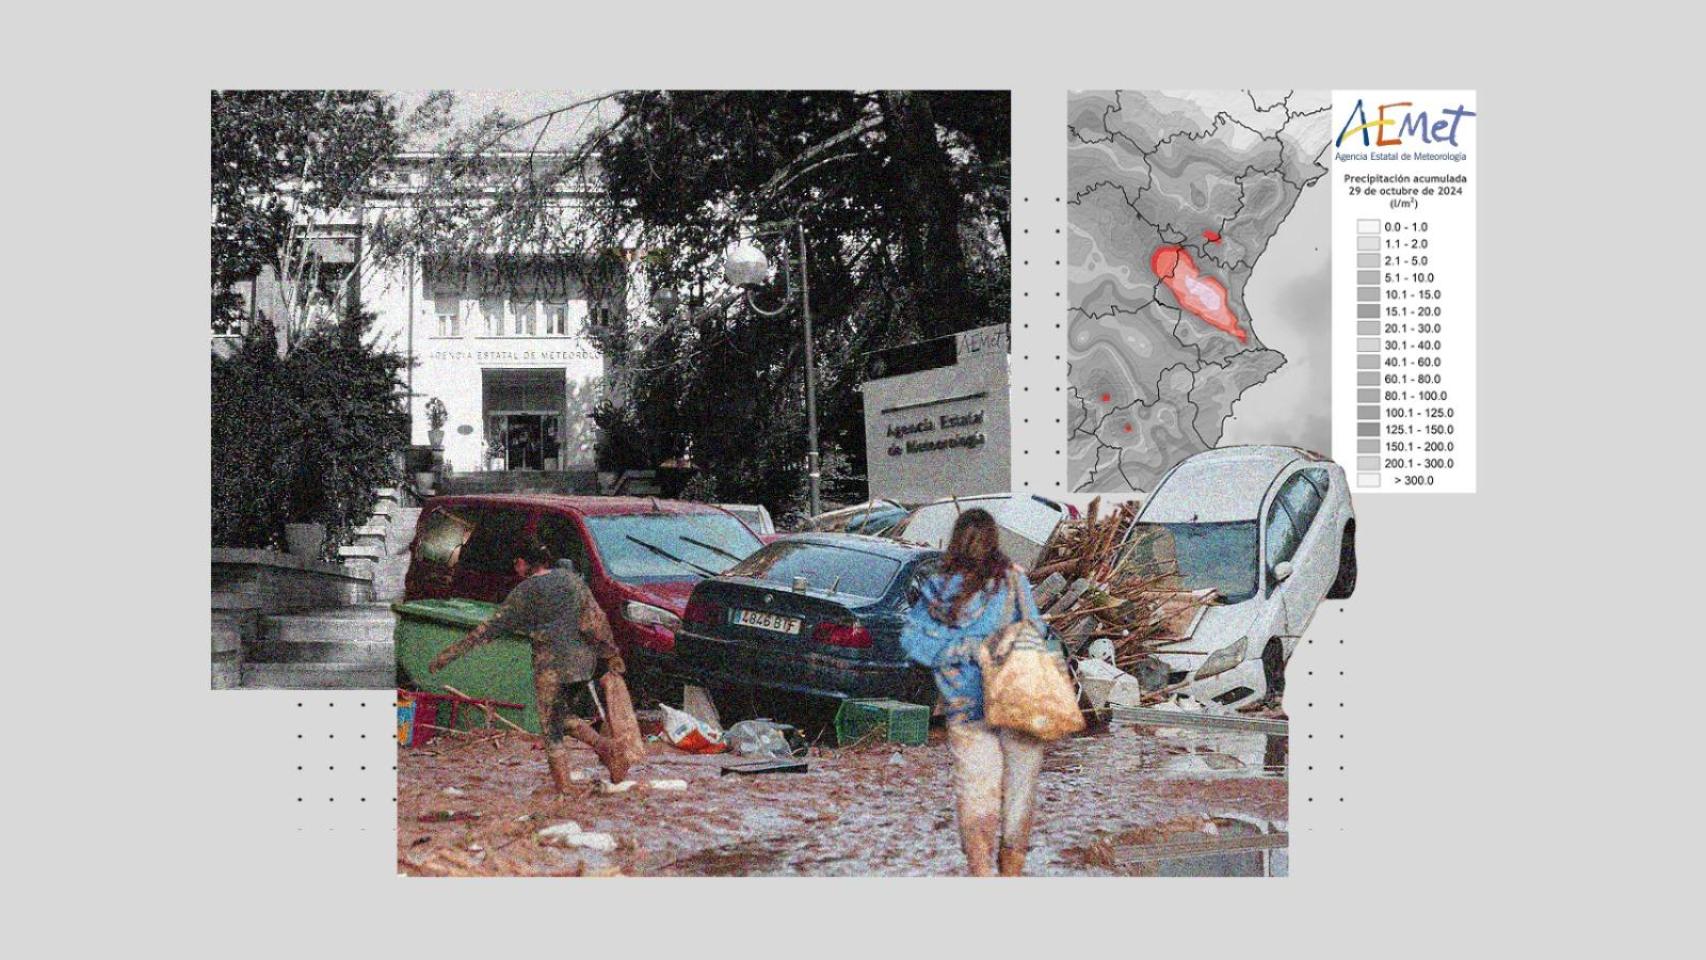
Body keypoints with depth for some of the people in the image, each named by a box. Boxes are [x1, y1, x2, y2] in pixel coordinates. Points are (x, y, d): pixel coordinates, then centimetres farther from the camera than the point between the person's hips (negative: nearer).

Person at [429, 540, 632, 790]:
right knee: (569, 717, 22)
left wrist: (449, 653, 0)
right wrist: (611, 653, 11)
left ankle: (564, 788, 3)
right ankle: (607, 746, -1)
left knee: (551, 728, 7)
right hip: (582, 662, 5)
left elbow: (490, 628, -4)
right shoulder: (570, 578, 6)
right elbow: (596, 616, 3)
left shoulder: (524, 592, -5)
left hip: (550, 666, -5)